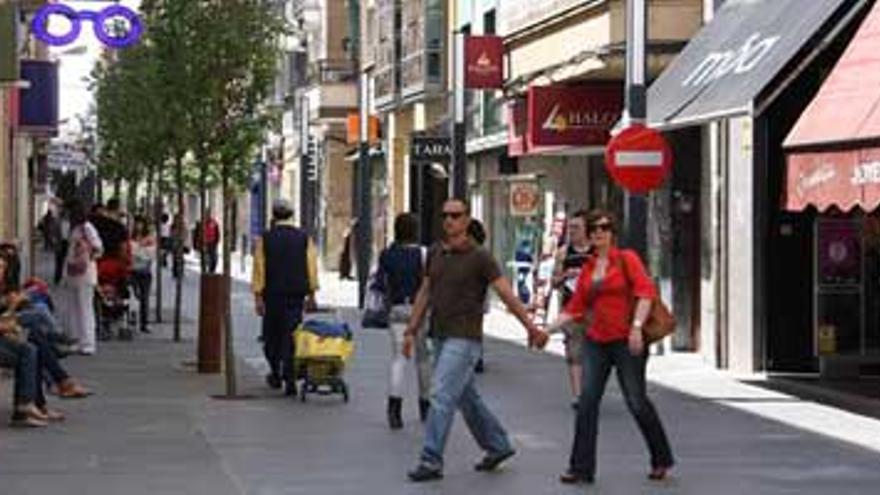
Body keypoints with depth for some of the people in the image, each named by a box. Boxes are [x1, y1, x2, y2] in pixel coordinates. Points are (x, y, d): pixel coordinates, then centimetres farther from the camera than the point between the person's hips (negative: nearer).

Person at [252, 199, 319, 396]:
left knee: (272, 336, 15)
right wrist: (311, 293, 8)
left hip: (273, 293, -1)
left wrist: (258, 296, 0)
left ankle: (276, 374, 25)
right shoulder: (304, 238, 1)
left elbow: (259, 269, -3)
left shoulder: (264, 239, -2)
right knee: (291, 335, 0)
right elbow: (312, 267, 2)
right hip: (297, 293, 1)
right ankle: (290, 379, -7)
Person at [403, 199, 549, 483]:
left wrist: (531, 328, -13)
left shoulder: (479, 258, -9)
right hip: (441, 338, 7)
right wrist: (412, 330, 13)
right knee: (466, 398, 15)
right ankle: (498, 446, 30)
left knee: (442, 396, -13)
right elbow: (425, 293, 16)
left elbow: (507, 294, -10)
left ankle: (430, 461, -11)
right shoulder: (435, 253, 9)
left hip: (464, 339, -7)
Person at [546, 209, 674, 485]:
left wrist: (636, 327, -23)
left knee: (636, 401, -1)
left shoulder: (626, 259, -1)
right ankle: (581, 467, 0)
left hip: (626, 341, -5)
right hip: (596, 342, 5)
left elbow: (646, 291, -12)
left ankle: (661, 460, 18)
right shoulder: (587, 269, 13)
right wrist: (547, 328, 4)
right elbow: (575, 309, 14)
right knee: (587, 402, -4)